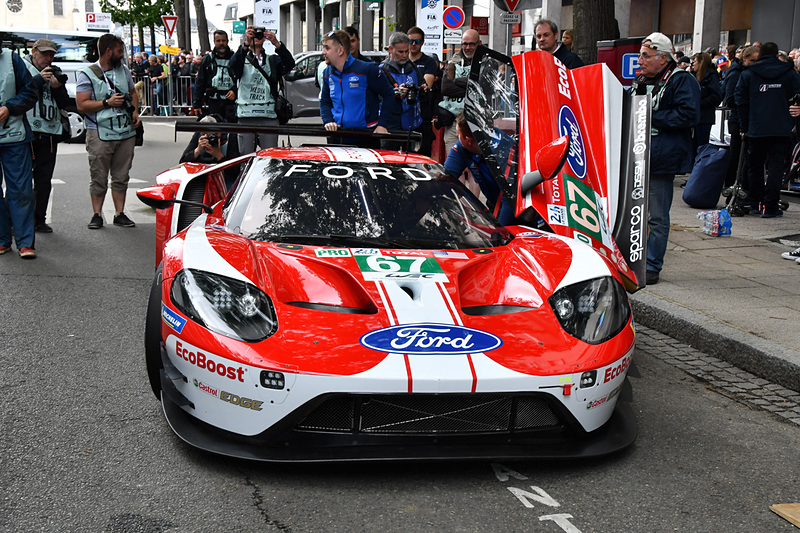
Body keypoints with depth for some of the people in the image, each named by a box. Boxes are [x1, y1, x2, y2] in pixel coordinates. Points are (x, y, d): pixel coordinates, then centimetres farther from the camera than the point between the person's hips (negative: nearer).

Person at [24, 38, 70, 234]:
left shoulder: (55, 74, 18)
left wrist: (57, 87, -4)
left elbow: (64, 103, 14)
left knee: (44, 180, 8)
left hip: (49, 134, 5)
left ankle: (39, 219, 15)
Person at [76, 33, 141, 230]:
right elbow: (82, 105, -9)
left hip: (126, 132, 5)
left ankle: (119, 213, 15)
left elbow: (132, 93, 26)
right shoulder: (87, 74, -4)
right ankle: (97, 214, 9)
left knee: (121, 177, 8)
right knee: (99, 178, -1)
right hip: (100, 134, -5)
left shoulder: (124, 70, 14)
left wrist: (135, 111, 8)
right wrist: (107, 103, -16)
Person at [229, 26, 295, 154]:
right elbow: (233, 65, -13)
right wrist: (246, 44, -30)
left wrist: (277, 44, -23)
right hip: (246, 115, -1)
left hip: (269, 115, 1)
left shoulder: (273, 60, 16)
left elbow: (290, 64, -5)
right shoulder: (243, 59, 12)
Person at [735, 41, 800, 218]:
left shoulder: (747, 74, 5)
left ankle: (755, 203, 19)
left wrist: (745, 127, 8)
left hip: (756, 129, 1)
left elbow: (741, 100, 4)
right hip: (781, 129, -1)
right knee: (775, 166, -1)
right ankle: (770, 207, -6)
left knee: (756, 165, 15)